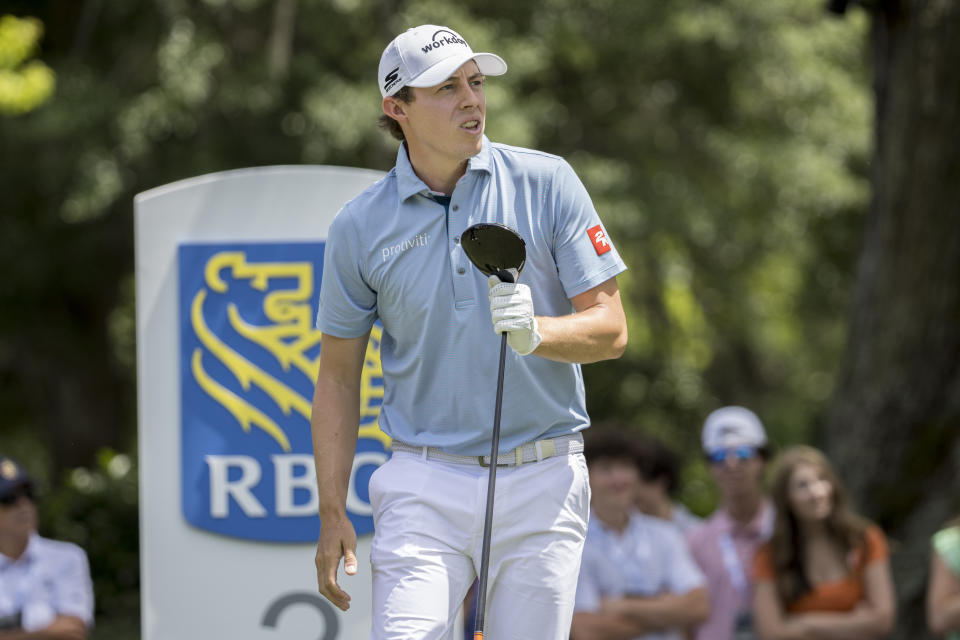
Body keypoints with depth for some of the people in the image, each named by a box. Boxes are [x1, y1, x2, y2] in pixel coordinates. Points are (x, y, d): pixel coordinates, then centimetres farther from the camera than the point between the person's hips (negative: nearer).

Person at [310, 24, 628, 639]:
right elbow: (339, 375, 10)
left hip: (542, 487, 0)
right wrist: (332, 512, 3)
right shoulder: (360, 226, 2)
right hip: (425, 489, 0)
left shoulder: (547, 183, 0)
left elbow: (611, 328, -1)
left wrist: (536, 332, -23)